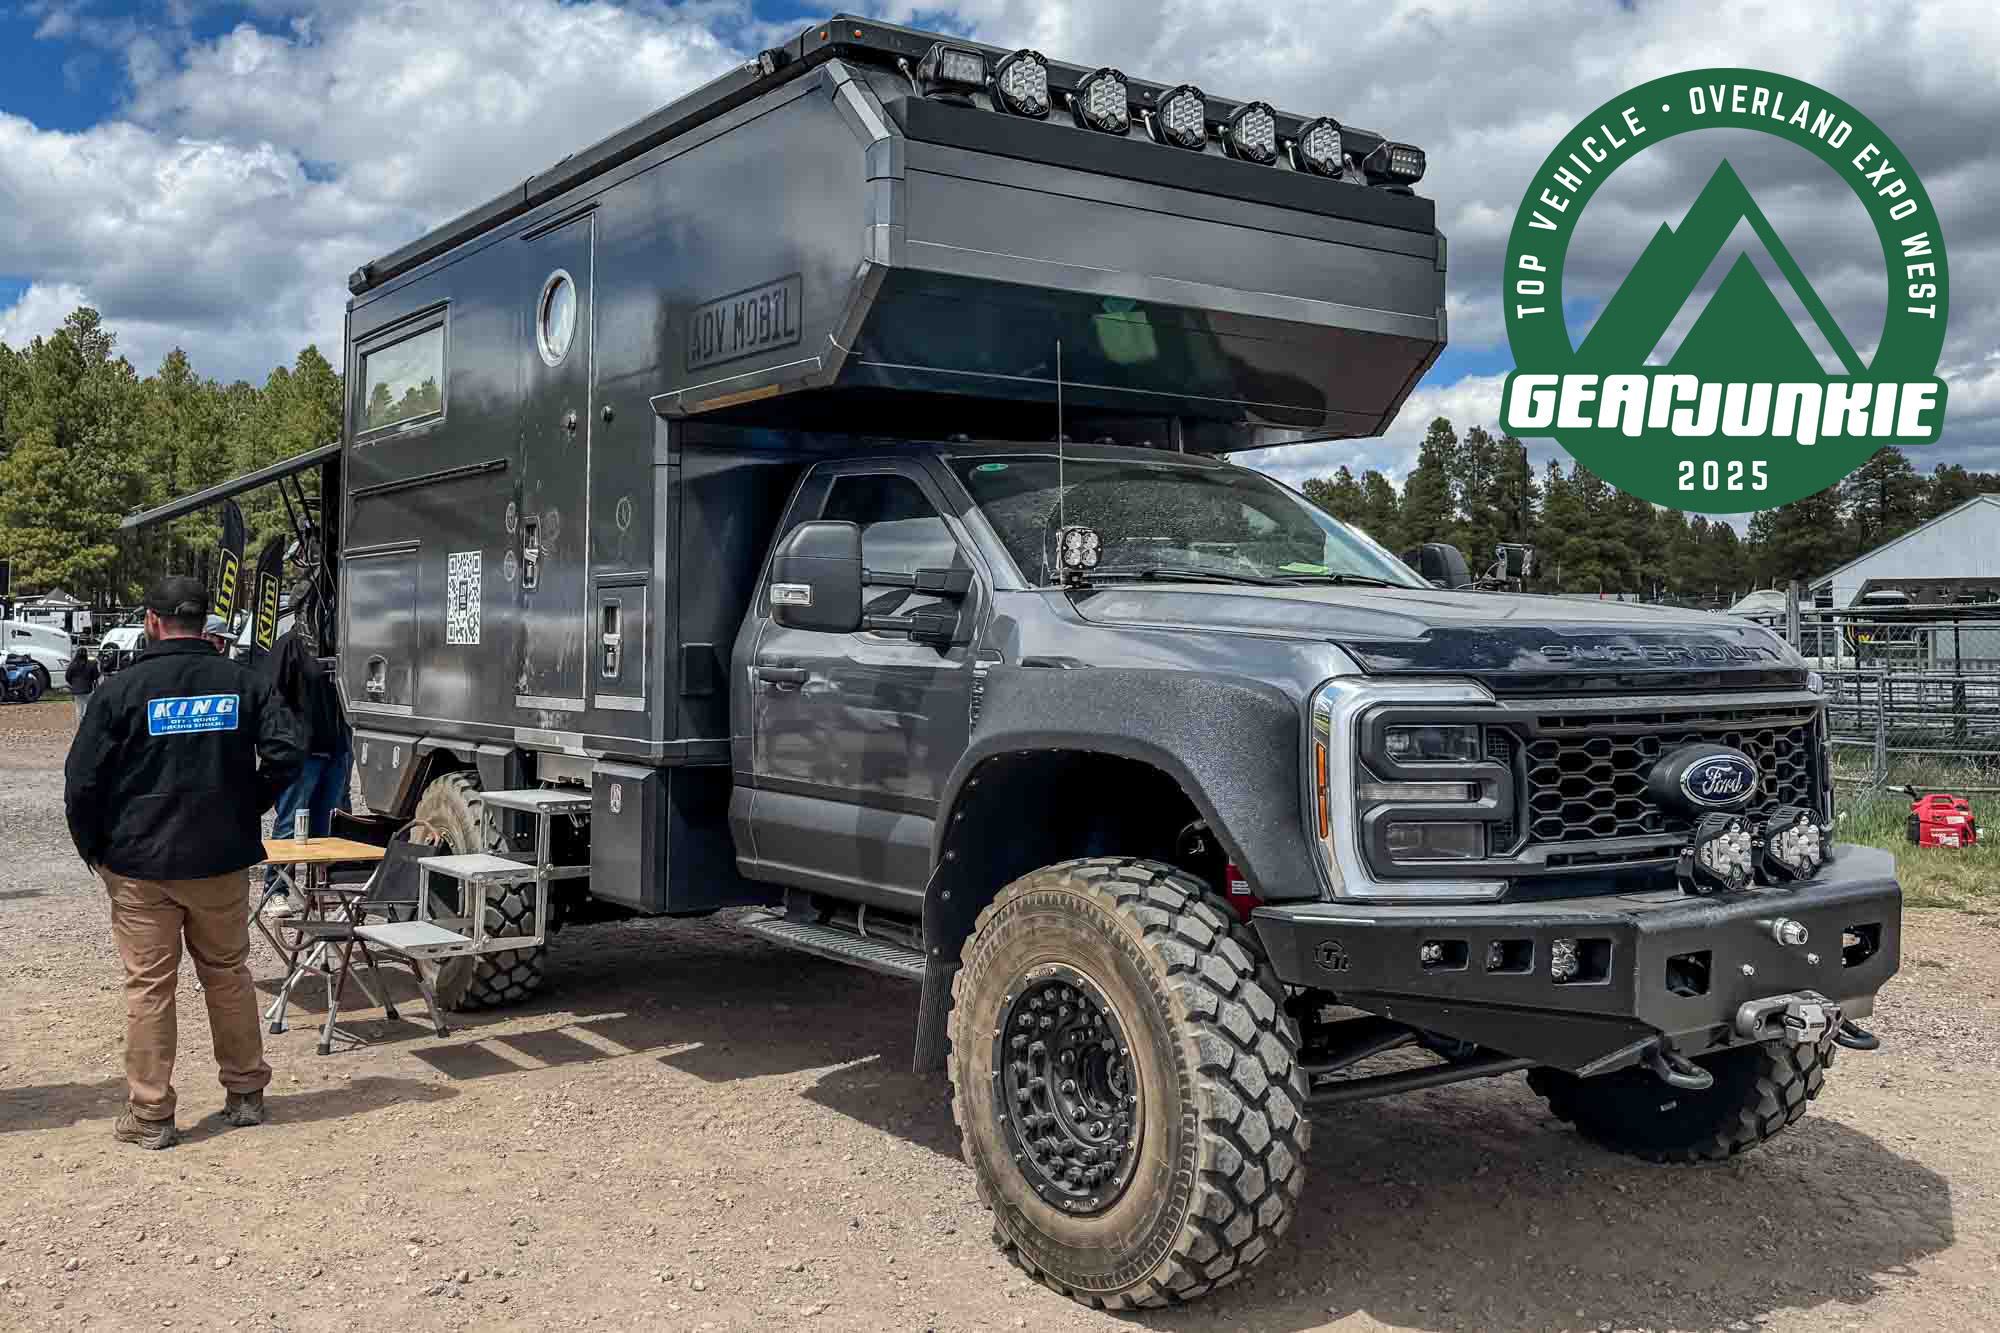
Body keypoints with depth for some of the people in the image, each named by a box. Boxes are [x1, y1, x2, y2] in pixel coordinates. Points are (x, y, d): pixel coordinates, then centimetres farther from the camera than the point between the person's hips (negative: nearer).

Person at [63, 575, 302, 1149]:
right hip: (223, 861, 3)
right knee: (228, 977, 15)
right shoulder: (244, 682, 1)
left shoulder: (122, 688, -6)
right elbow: (285, 753, -7)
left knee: (148, 987, 4)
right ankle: (246, 1095, 23)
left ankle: (150, 1116, 9)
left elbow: (82, 780, -7)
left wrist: (93, 847, 7)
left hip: (139, 864, -2)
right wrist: (245, 812, 6)